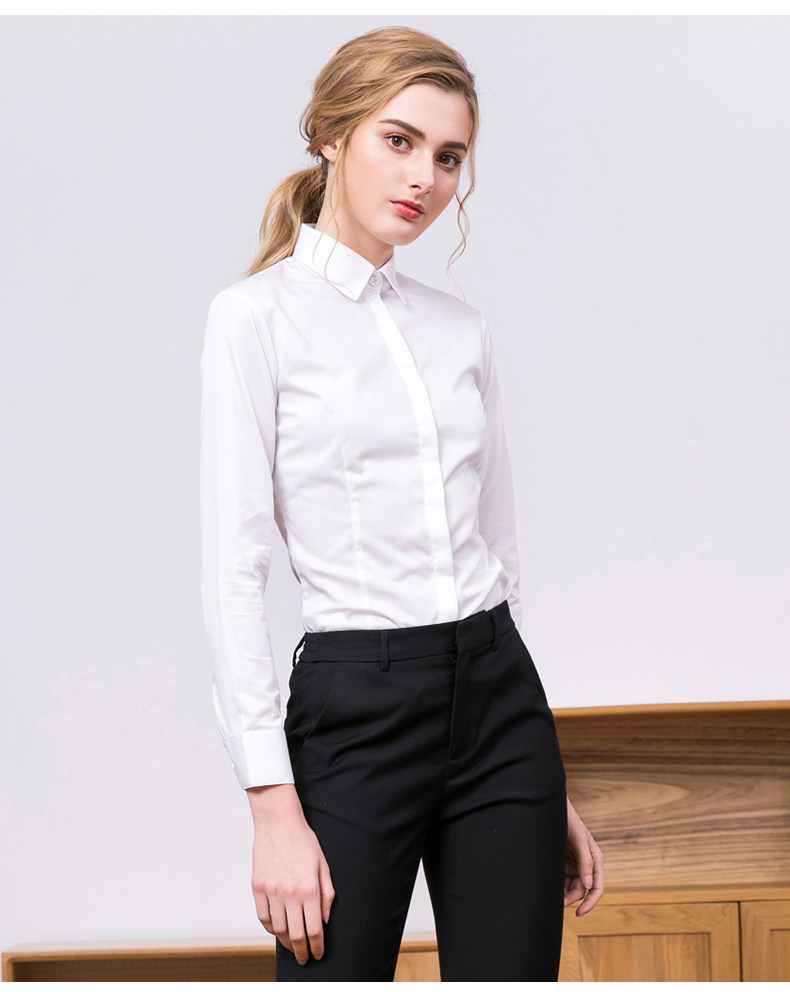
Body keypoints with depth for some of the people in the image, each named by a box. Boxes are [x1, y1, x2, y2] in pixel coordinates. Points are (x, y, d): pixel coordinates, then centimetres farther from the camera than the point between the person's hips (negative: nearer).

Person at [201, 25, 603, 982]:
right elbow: (233, 571, -10)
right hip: (358, 711, -5)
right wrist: (274, 806, -15)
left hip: (498, 698, 5)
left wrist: (554, 792, 14)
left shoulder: (460, 328, 11)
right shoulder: (258, 316, -5)